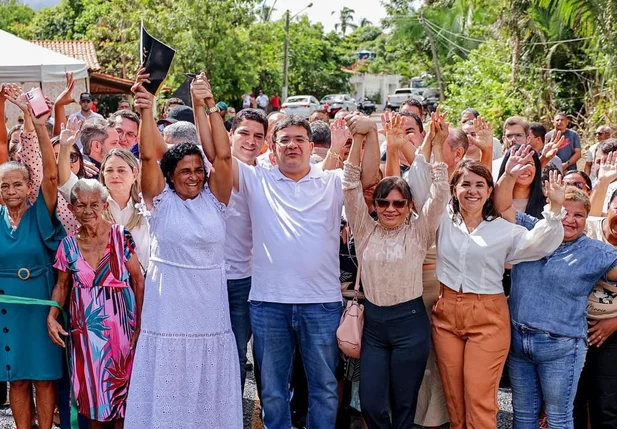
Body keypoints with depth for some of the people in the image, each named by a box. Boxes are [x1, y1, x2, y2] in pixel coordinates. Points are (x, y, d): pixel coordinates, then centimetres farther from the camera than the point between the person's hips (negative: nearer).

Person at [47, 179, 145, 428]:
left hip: (119, 324, -2)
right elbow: (62, 285, 12)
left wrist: (141, 325, -10)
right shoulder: (69, 244, 3)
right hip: (84, 326, 3)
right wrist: (52, 317, -5)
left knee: (119, 383, 2)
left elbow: (138, 280, -4)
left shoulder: (120, 236, -6)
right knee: (90, 384, 8)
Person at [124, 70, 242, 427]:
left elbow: (223, 155, -6)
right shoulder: (161, 200, 1)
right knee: (167, 395, 5)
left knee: (210, 396, 9)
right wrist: (147, 110, -18)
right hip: (168, 318, -2)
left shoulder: (214, 200, 5)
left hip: (210, 315, 2)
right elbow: (149, 156, -11)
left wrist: (211, 107, -9)